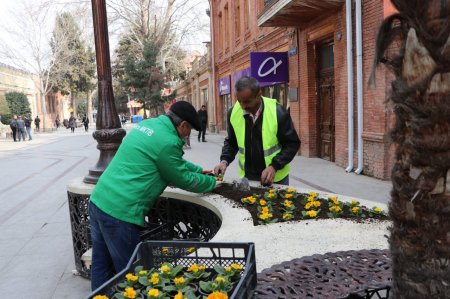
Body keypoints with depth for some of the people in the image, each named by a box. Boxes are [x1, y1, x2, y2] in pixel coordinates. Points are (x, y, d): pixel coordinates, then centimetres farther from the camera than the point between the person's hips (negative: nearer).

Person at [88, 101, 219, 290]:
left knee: (102, 268, 21)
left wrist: (199, 170, 31)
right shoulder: (167, 141, -15)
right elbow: (183, 179, -2)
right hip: (119, 212, -9)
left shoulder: (147, 124, 12)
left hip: (98, 202, 9)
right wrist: (211, 182, 13)